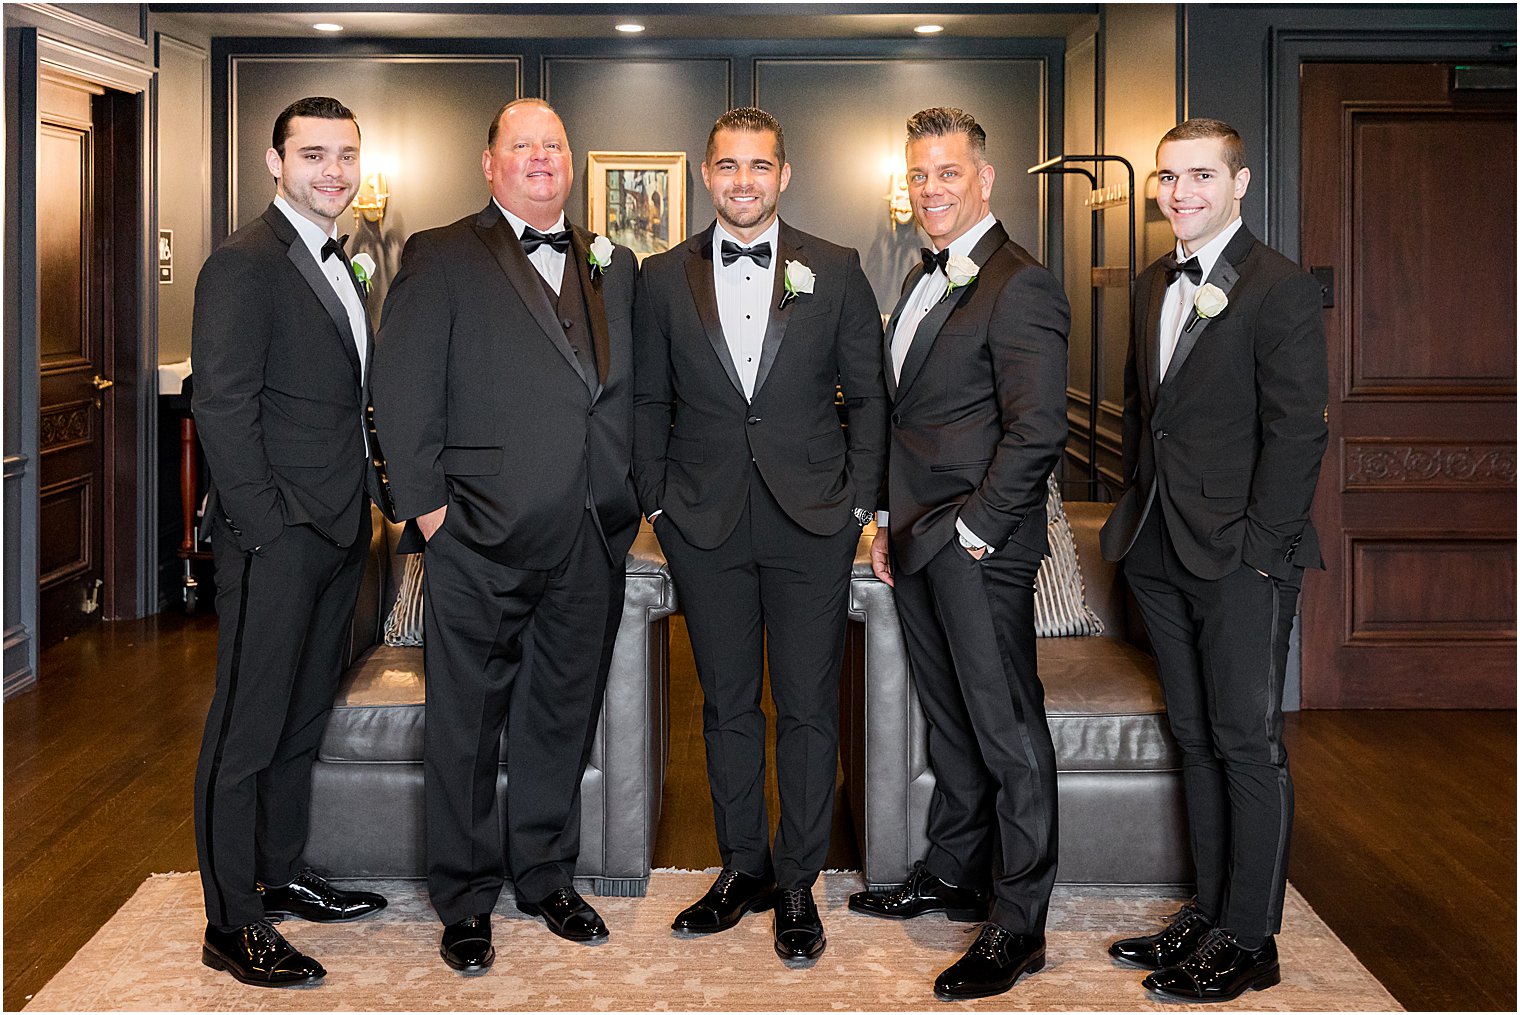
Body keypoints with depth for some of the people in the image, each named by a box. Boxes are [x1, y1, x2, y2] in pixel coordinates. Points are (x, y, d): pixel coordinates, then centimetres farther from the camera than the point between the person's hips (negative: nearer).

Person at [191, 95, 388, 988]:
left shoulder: (338, 266, 17)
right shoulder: (246, 263, -11)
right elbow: (223, 406, -17)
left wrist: (371, 495, 9)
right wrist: (268, 528, -19)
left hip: (337, 534, 9)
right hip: (277, 540, -9)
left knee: (303, 720, 18)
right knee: (248, 731, -1)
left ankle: (282, 876, 32)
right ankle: (232, 926, 7)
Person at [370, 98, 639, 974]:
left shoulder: (614, 265, 14)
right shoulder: (442, 259, 1)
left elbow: (636, 390, 14)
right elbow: (402, 392, -5)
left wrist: (633, 497, 5)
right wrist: (427, 506, -10)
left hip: (592, 541, 4)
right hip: (481, 541, -4)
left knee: (564, 716, 14)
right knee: (468, 726, 5)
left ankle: (547, 875, 29)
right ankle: (466, 901, 18)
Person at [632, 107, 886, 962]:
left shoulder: (835, 271, 3)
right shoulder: (665, 279, 6)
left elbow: (869, 394, 5)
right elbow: (650, 403, 11)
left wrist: (861, 504, -1)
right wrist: (657, 501, 3)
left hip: (812, 521, -1)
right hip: (705, 522, 1)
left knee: (809, 706, 3)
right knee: (728, 704, 10)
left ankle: (798, 882, 15)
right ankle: (744, 867, 24)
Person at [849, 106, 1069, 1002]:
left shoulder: (1021, 287, -13)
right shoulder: (925, 280, 17)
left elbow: (1037, 430, -19)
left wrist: (973, 529, -17)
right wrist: (892, 519, 16)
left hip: (981, 548, -9)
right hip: (920, 543, 9)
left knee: (1009, 734, -1)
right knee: (950, 720, 18)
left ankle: (1018, 926, 6)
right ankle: (954, 877, 32)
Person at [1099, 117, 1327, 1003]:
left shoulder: (1281, 289, -8)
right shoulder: (1153, 287, 15)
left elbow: (1297, 432, -13)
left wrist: (1260, 547, -16)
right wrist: (1136, 514, 12)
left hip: (1242, 558, -7)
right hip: (1163, 554, 7)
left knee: (1249, 745, 0)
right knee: (1197, 738, 13)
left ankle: (1248, 940, 8)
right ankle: (1210, 911, 23)